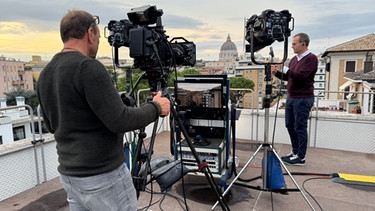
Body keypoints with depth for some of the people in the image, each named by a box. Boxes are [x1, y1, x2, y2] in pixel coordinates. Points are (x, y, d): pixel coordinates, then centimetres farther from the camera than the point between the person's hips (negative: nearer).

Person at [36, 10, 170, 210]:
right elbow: (119, 121, -22)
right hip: (104, 177, -8)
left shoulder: (45, 74, 6)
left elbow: (52, 125, 15)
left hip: (69, 175, 8)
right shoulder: (88, 67, -20)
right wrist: (156, 107, -8)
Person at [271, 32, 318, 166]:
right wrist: (277, 72, 1)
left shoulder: (311, 58, -10)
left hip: (303, 99, -8)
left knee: (300, 127, -2)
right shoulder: (294, 59, 14)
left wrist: (285, 68, -19)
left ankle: (301, 157, 10)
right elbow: (287, 77, 18)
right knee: (290, 125, 14)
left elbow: (301, 76, -23)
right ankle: (295, 152, 29)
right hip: (291, 98, 8)